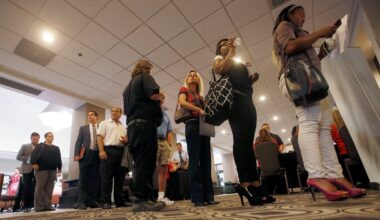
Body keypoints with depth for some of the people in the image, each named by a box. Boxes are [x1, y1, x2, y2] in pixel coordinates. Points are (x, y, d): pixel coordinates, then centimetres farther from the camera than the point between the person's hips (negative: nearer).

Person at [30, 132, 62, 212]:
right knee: (40, 188, -3)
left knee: (49, 189, 3)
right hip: (41, 169, -4)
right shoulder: (40, 146, 8)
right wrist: (34, 163, -17)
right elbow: (34, 155, -4)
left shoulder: (56, 148, 19)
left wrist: (59, 168, 12)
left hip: (52, 170, 4)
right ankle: (39, 206, 2)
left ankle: (47, 205, 7)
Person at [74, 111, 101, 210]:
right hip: (85, 155, 0)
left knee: (95, 179, 2)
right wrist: (76, 154, -6)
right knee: (83, 179, -2)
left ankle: (92, 201, 9)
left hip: (97, 155, 1)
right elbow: (78, 142, 7)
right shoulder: (83, 128, 16)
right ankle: (81, 202, 3)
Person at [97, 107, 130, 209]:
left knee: (120, 178, 6)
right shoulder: (104, 123, 10)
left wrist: (126, 141, -3)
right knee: (106, 177, -3)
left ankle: (120, 201, 13)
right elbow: (100, 137, -1)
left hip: (121, 152, 5)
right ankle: (106, 201, 4)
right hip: (109, 150, -5)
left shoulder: (123, 127, 23)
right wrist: (101, 151, -14)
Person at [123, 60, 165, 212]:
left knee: (140, 163, 6)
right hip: (145, 123, -8)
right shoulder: (145, 77, 5)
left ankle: (141, 199, 8)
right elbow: (153, 94, -14)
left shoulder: (128, 86, 29)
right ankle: (144, 200, -12)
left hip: (132, 125, 9)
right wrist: (161, 97, 9)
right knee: (146, 162, -12)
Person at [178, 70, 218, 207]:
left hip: (203, 127, 6)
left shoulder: (200, 96, 27)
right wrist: (199, 110, -15)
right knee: (195, 161, -10)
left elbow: (205, 110, 20)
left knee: (206, 161, 1)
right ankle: (197, 198, -7)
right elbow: (182, 103, -8)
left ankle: (208, 196, 5)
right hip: (192, 125, -6)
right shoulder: (184, 90, 11)